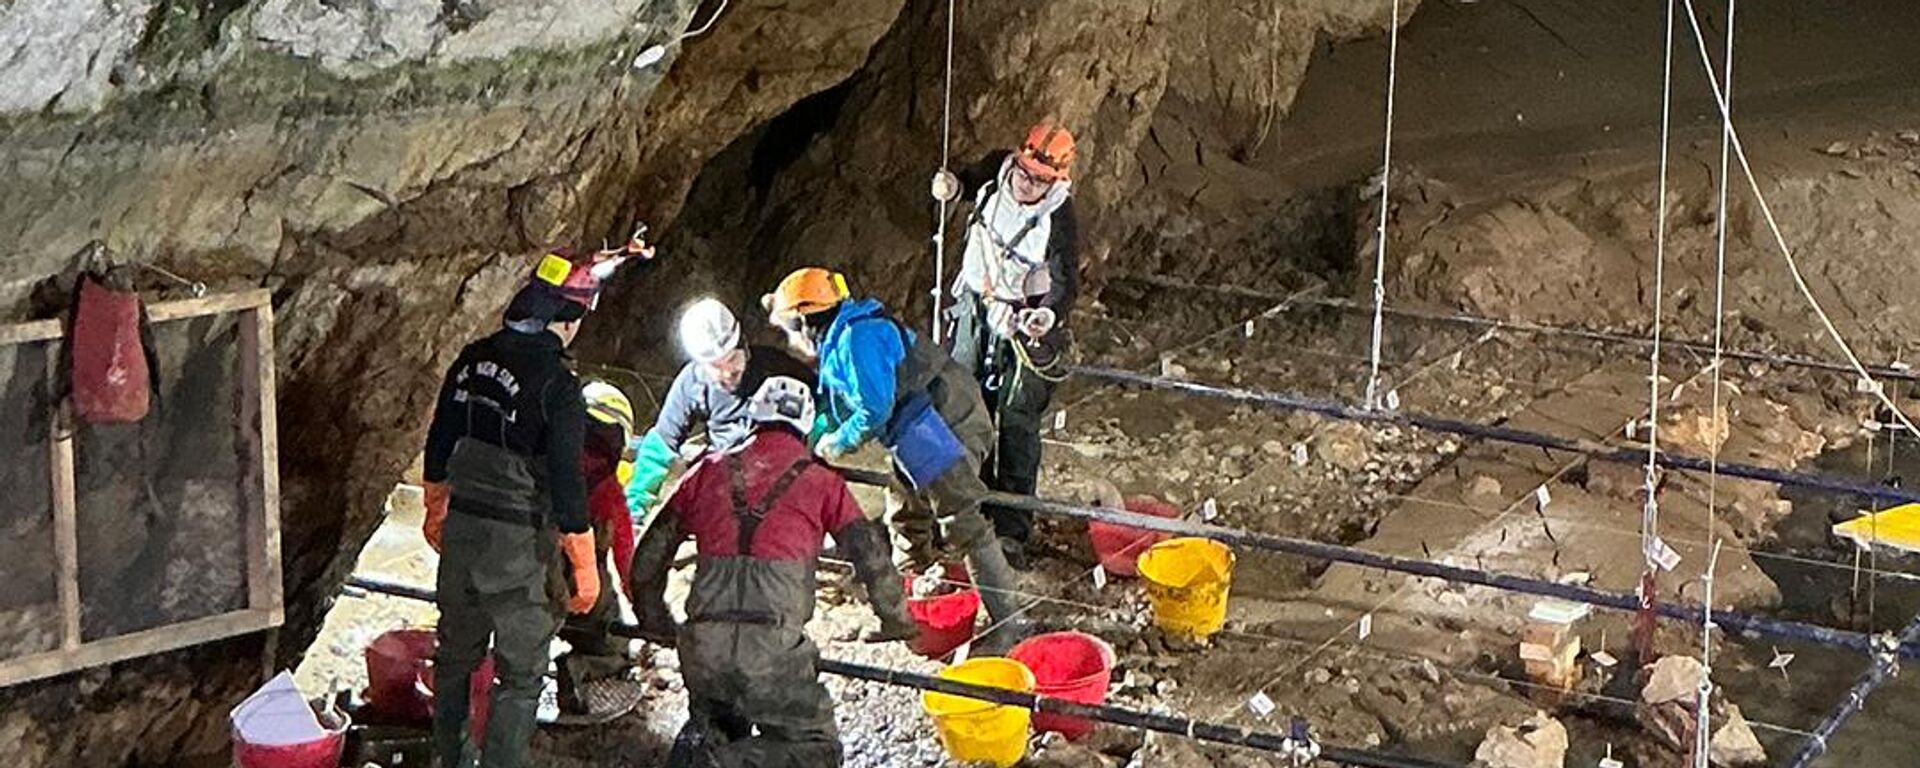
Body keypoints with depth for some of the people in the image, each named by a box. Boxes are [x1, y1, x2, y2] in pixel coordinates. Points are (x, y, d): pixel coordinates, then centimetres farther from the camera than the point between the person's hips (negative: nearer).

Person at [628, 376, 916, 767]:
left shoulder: (709, 471, 16)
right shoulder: (820, 482, 9)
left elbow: (651, 553, 21)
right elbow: (871, 555, 9)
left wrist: (652, 617, 37)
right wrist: (895, 620, 25)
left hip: (701, 647, 4)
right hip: (773, 648, -4)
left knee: (716, 725, 30)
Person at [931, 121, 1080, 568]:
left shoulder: (1059, 220, -26)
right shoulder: (998, 172, -11)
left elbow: (1066, 283, -28)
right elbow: (973, 179, 14)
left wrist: (1050, 313, -49)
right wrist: (954, 186, -9)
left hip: (1024, 321, -5)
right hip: (976, 306, 6)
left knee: (1017, 422, -6)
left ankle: (1012, 531, -3)